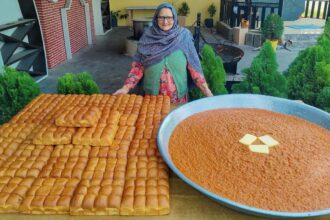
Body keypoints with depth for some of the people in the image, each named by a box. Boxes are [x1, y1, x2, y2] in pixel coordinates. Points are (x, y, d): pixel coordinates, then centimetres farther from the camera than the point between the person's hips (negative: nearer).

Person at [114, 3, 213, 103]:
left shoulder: (184, 36, -7)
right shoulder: (147, 37, -5)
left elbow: (193, 65, -5)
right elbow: (138, 66, -1)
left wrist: (206, 90, -10)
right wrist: (126, 87, -9)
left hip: (178, 96, 0)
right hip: (152, 95, 1)